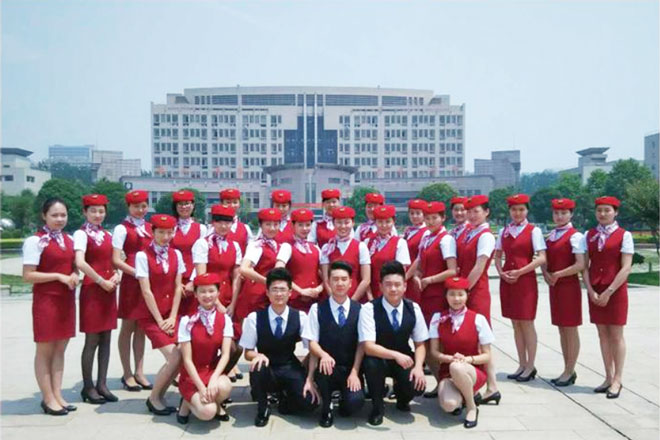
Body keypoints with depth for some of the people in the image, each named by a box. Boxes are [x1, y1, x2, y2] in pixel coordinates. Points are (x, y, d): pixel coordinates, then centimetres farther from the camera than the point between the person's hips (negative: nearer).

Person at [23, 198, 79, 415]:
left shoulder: (68, 240, 10)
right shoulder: (35, 241, -10)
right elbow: (28, 275, -14)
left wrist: (74, 275, -3)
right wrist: (59, 276, -18)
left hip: (66, 299, 6)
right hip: (45, 300, -6)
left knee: (60, 348, 11)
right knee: (45, 350, 4)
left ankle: (57, 395, 19)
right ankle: (48, 398, 12)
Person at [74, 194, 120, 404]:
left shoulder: (108, 235, 13)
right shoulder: (81, 234, -7)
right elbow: (80, 263, -21)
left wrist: (116, 276, -1)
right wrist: (102, 281, -17)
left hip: (109, 291, 6)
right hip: (92, 290, -6)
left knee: (106, 339, 8)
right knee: (92, 341, -1)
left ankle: (102, 384, 16)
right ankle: (88, 387, 11)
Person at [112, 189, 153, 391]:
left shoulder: (149, 228, 12)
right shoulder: (122, 229, -5)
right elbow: (116, 260, -12)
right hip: (131, 281, -5)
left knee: (141, 327, 10)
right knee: (128, 327, 4)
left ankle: (139, 372, 19)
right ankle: (127, 374, 14)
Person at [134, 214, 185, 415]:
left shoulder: (176, 254, 5)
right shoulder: (143, 255, -9)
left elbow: (178, 287, 4)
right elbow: (146, 291, -12)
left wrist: (172, 317, -3)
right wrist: (160, 320, -12)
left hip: (170, 314, 5)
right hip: (149, 315, -5)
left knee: (181, 356, -7)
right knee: (174, 357, -14)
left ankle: (160, 396, 15)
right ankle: (153, 398, 9)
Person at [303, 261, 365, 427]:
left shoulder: (359, 309, 1)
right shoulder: (317, 309, -1)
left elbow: (362, 344, -2)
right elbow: (312, 342, -4)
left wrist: (354, 372, -11)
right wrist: (324, 355, -25)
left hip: (350, 369, 0)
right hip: (328, 367, 0)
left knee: (355, 401, -26)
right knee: (322, 366, -36)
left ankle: (344, 402, 16)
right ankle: (326, 408, -4)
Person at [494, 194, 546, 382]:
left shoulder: (533, 231, -4)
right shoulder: (504, 231, 10)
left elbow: (542, 258, -11)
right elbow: (497, 256, 14)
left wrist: (519, 272, -16)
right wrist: (501, 272, -4)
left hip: (525, 280, -5)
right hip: (507, 281, 5)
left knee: (526, 323, 0)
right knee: (515, 324, 10)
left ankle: (530, 366, 12)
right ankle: (522, 365, 19)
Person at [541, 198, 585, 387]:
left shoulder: (575, 236, -10)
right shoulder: (550, 235, 11)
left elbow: (580, 265, -18)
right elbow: (544, 260, 12)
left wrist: (558, 275, -15)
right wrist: (546, 274, -6)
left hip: (569, 286, -7)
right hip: (554, 287, 7)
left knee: (570, 329, 2)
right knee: (562, 329, 13)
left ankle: (569, 371, 12)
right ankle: (568, 370, 23)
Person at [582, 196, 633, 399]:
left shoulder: (624, 235, -5)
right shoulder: (589, 235, 6)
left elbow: (626, 268, -10)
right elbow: (585, 266, 3)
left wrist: (608, 292, -15)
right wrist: (591, 291, -8)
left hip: (615, 291, -4)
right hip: (595, 292, 4)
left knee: (616, 335, 3)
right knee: (603, 334, 9)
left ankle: (617, 380, 13)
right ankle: (608, 378, 19)